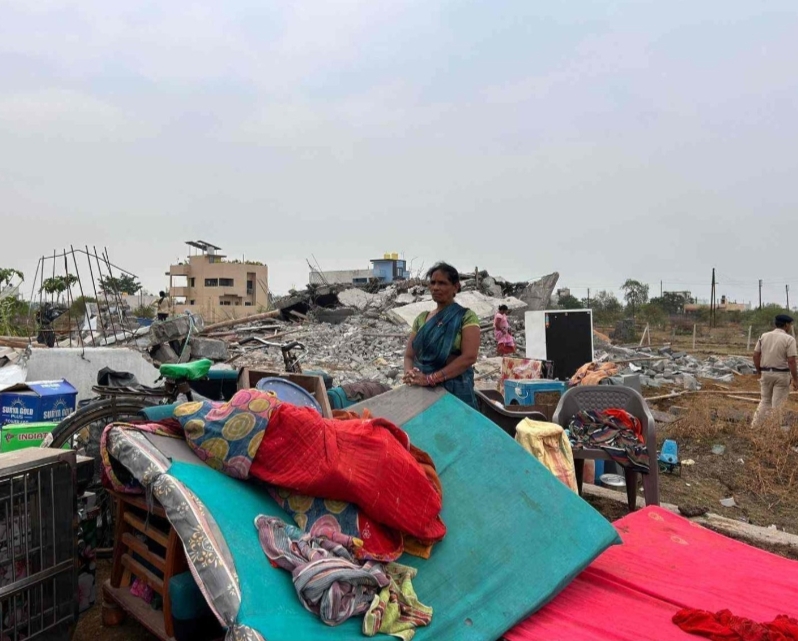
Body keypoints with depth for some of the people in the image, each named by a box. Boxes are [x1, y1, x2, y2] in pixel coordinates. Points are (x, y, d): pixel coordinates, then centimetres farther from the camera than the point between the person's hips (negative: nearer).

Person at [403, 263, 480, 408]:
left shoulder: (466, 317, -4)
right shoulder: (421, 319, 10)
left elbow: (469, 356, -16)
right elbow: (409, 355, 9)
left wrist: (431, 378, -23)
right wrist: (410, 374, -14)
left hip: (454, 391, -4)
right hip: (420, 390, 4)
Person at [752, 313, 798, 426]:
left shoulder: (764, 336, 3)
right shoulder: (789, 339, -11)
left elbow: (756, 355, 4)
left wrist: (758, 372, 14)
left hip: (765, 373, 4)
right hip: (782, 374, -4)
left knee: (765, 401, 17)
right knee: (778, 404, 4)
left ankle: (755, 425, 13)